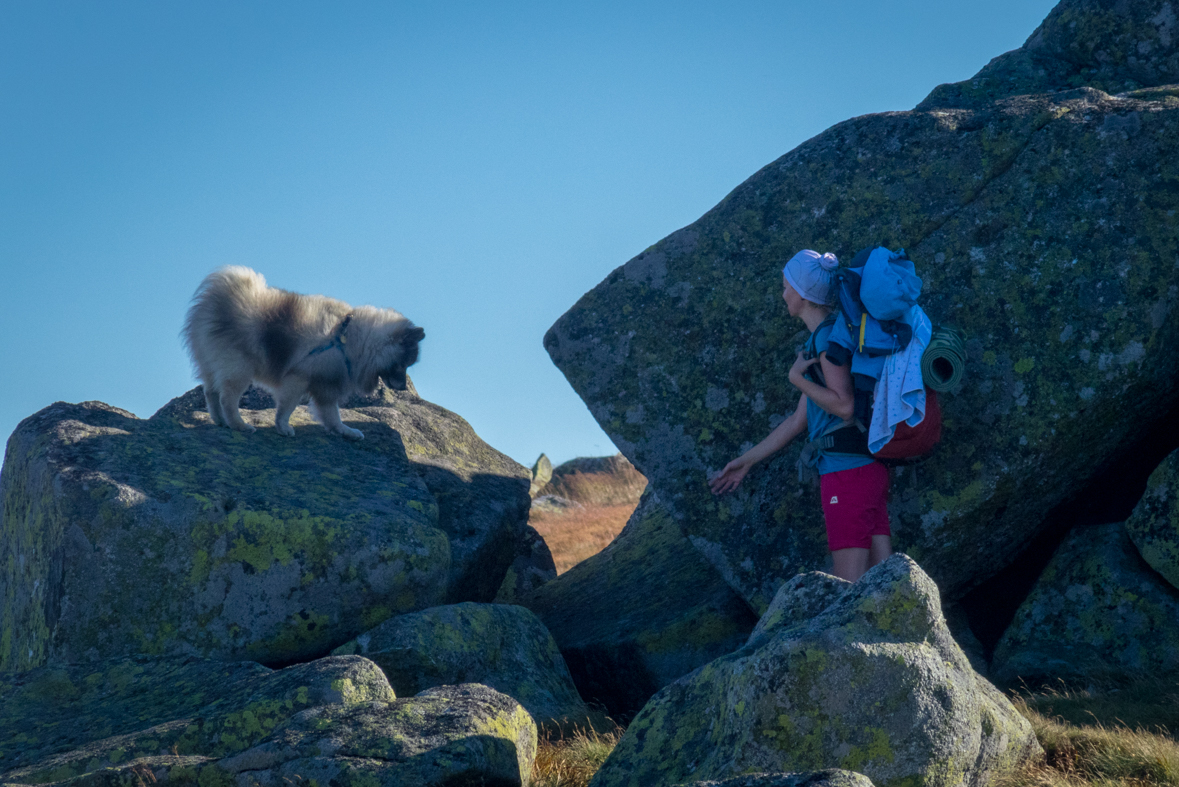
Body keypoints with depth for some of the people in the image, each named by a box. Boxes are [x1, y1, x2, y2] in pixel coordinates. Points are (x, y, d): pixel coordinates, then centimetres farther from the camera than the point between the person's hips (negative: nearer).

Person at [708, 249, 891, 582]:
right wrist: (747, 460, 27)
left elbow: (844, 404, -18)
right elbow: (800, 420, 23)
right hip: (869, 468, 9)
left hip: (847, 470, -9)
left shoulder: (828, 336, -9)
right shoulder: (821, 340, 20)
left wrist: (797, 378, -5)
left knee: (851, 588, -10)